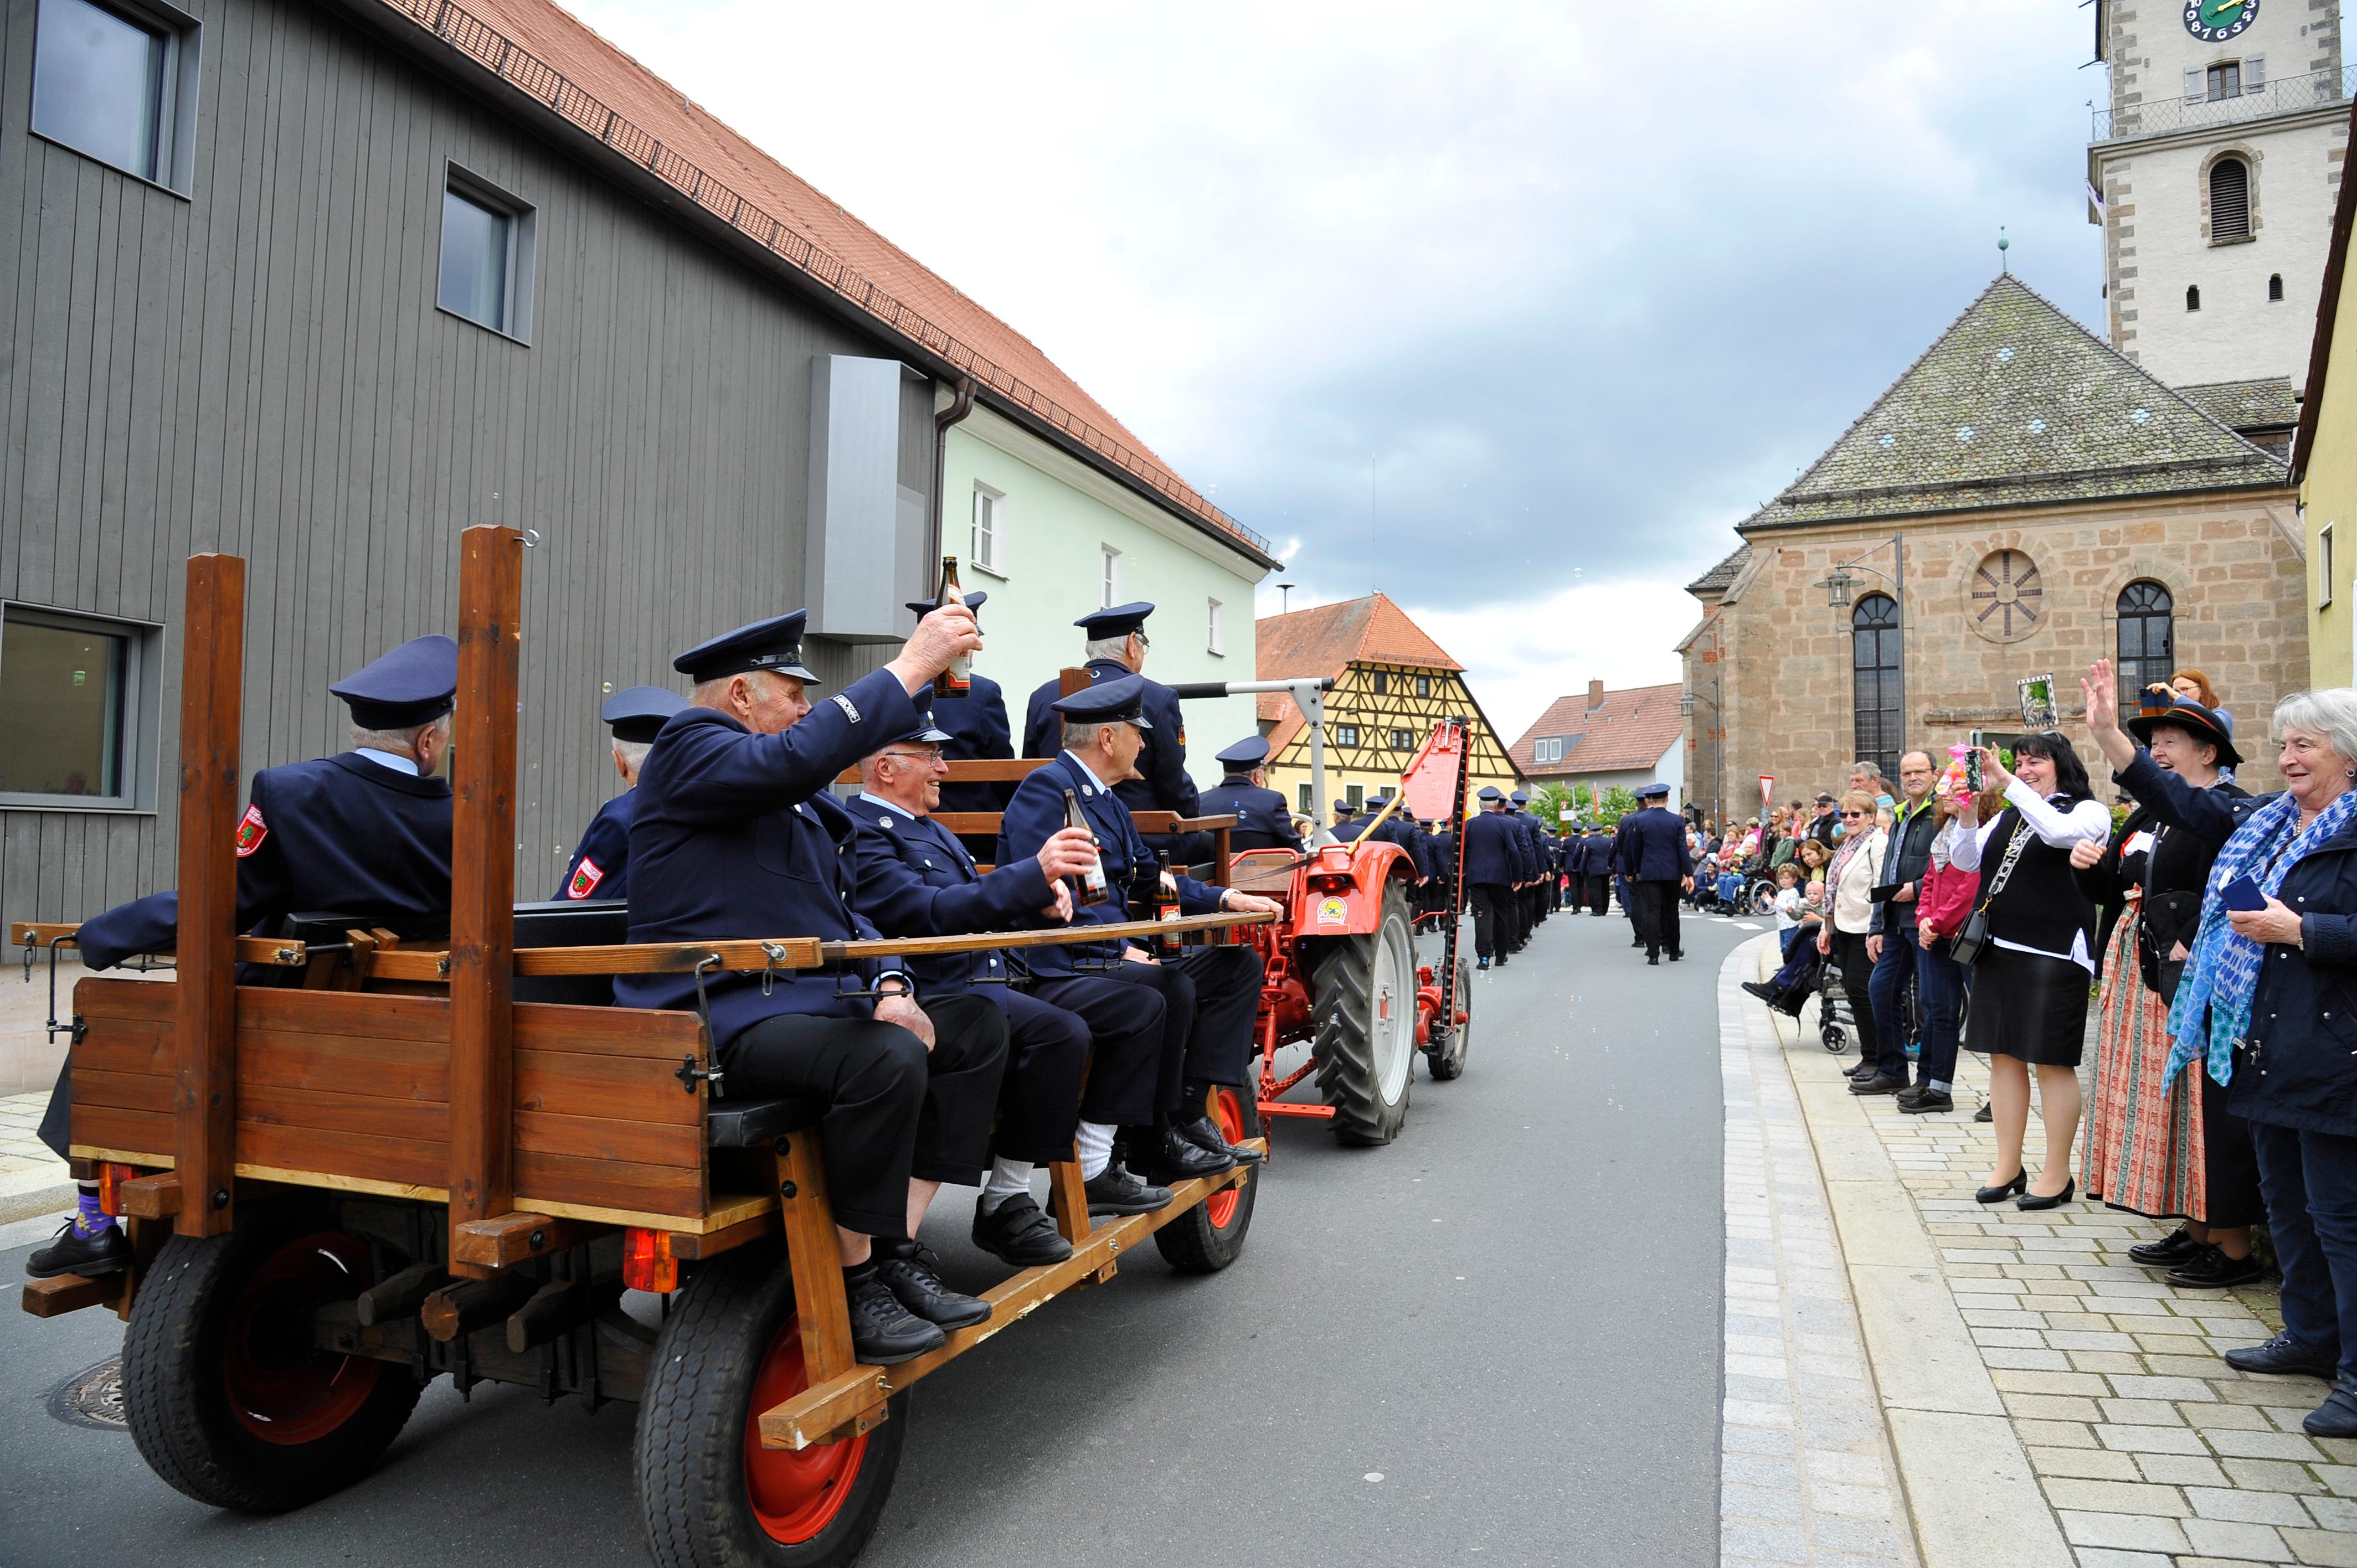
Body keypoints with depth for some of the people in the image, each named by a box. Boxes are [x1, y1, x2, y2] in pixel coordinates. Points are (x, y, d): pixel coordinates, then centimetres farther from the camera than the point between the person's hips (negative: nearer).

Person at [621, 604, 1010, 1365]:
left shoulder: (797, 797, 24)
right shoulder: (689, 748, -5)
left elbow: (839, 905, 23)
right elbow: (798, 756, -26)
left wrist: (887, 985, 3)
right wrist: (911, 666, -22)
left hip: (813, 998, 10)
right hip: (721, 1017, -10)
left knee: (977, 1026, 4)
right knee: (888, 1059, -33)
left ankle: (898, 1253, 1)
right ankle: (853, 1284, -12)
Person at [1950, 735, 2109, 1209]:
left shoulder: (2089, 811, -1)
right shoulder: (2007, 816, 14)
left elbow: (2058, 832, -23)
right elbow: (1965, 862, 6)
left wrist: (2008, 782, -22)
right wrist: (1969, 813, -9)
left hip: (2054, 953, -6)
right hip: (1998, 949, 6)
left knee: (2052, 1061, 0)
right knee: (2004, 1057, 9)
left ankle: (2057, 1175, 11)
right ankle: (2008, 1166, 18)